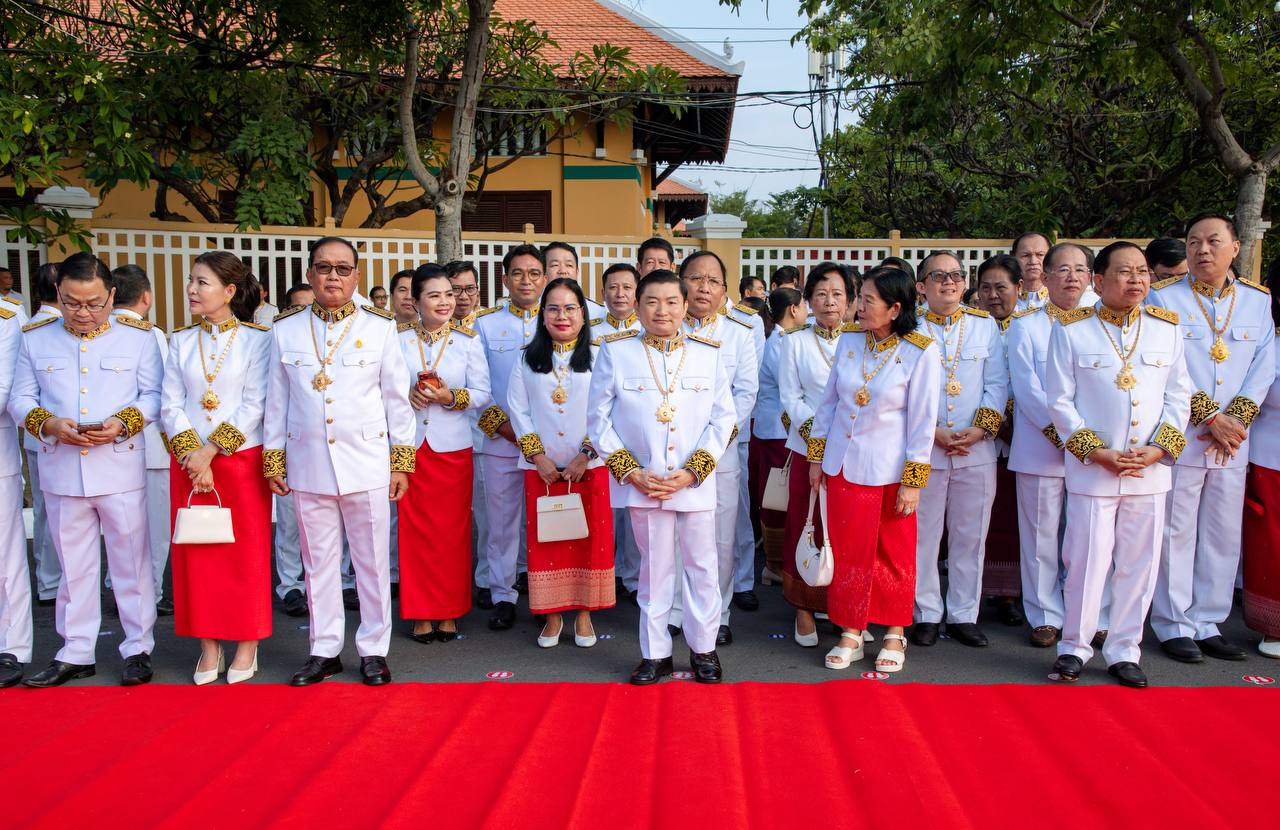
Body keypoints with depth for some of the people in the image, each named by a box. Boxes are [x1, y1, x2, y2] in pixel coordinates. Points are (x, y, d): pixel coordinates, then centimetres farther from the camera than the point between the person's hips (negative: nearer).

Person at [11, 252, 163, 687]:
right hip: (61, 470, 2)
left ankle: (138, 647, 17)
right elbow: (20, 399, 7)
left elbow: (153, 395, 1)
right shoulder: (35, 338, 6)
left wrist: (125, 422, -17)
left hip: (120, 468, -2)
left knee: (131, 561, 5)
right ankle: (76, 653, 23)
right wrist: (48, 424, -13)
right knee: (73, 565, 12)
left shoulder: (138, 336, 0)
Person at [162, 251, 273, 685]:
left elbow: (255, 406, -10)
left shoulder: (257, 339, -4)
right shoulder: (181, 341, 8)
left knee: (247, 552, 2)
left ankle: (247, 645, 14)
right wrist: (192, 455, -10)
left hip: (242, 459, -4)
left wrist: (211, 450, -15)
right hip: (189, 461, 4)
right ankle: (208, 646, 17)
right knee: (195, 553, 6)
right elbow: (170, 406, 3)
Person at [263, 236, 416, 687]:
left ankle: (374, 649, 18)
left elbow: (397, 399, 2)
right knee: (318, 561, 10)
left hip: (366, 464, -1)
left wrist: (402, 462, 0)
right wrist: (273, 461, 7)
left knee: (372, 560, 5)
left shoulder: (380, 327, 1)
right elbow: (277, 401, 9)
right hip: (308, 466, 2)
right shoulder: (285, 329, 5)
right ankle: (324, 650, 23)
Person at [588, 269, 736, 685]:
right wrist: (631, 471, -7)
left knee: (702, 565, 9)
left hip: (695, 481, 1)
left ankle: (704, 648, 26)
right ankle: (655, 653, 23)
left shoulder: (707, 353, 2)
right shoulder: (615, 351, -1)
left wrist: (692, 471, -8)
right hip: (643, 480, -1)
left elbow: (723, 418, 2)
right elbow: (598, 418, 1)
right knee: (654, 566, 9)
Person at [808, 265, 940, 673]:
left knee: (894, 555, 10)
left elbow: (923, 421, -9)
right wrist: (816, 456, 9)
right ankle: (850, 633, 23)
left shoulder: (920, 353, -11)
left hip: (889, 470, -3)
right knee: (848, 553, 9)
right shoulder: (848, 342, 1)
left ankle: (894, 635, 27)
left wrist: (913, 481, -10)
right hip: (843, 465, 4)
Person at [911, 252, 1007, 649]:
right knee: (924, 535, 5)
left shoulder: (985, 324, 7)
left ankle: (963, 615, 20)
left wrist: (980, 429, -11)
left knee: (970, 535, 8)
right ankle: (926, 614, 17)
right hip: (924, 449, -2)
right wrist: (934, 433, -13)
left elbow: (997, 383, 3)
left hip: (977, 449, 2)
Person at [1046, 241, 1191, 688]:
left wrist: (1158, 449, -6)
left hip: (1151, 469, 3)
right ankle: (1074, 646, 20)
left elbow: (1179, 396, 8)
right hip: (1091, 470, -3)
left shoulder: (1167, 328, 7)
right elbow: (1059, 401, -3)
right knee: (1087, 561, 2)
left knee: (1139, 565, 8)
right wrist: (1097, 452, -11)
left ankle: (1123, 651, 23)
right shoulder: (1071, 330, -3)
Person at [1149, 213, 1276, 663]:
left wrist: (1236, 418, -9)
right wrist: (1209, 416, -14)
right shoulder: (1163, 298, -2)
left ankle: (1208, 623, 21)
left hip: (1233, 440, 4)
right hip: (1178, 436, -4)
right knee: (1176, 533, 1)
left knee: (1223, 536, 9)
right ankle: (1173, 625, 12)